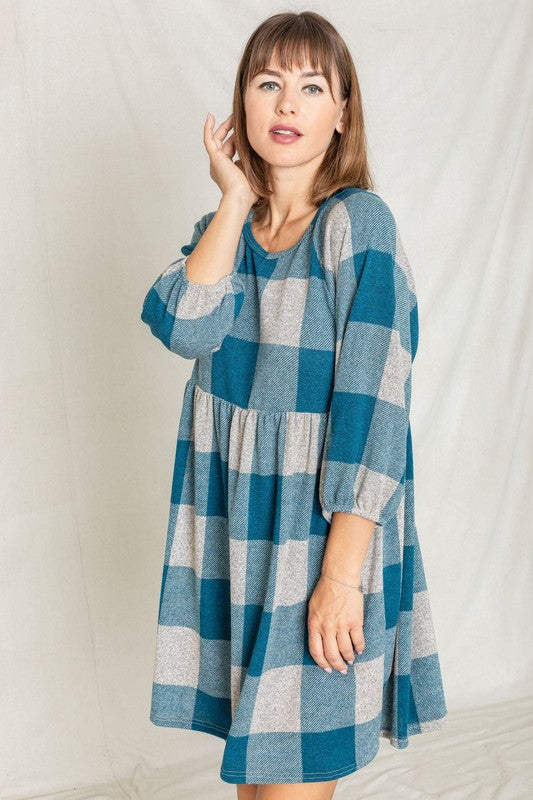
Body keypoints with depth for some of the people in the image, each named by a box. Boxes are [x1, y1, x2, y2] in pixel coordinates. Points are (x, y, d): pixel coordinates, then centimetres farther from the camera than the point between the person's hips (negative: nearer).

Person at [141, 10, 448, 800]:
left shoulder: (358, 223, -11)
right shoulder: (226, 224, 7)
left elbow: (374, 404, -17)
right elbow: (184, 327, -13)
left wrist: (341, 573, -19)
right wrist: (236, 199, -10)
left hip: (323, 526, -5)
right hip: (234, 524, 6)